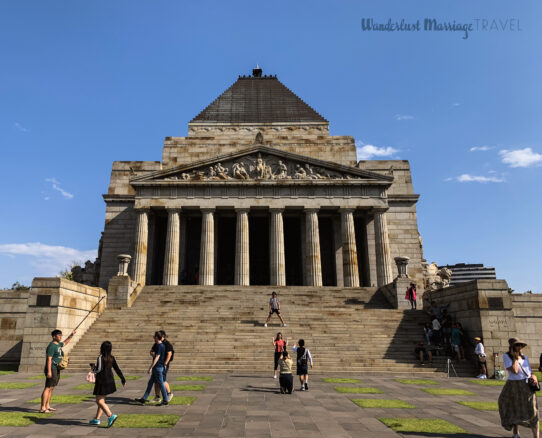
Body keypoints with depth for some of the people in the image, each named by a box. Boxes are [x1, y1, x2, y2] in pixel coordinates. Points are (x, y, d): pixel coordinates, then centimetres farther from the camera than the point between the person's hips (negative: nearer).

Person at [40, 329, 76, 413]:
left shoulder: (58, 344, 13)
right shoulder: (51, 346, -15)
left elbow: (65, 342, 35)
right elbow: (49, 359, -19)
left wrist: (71, 335, 27)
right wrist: (49, 371, -23)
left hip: (56, 369, 10)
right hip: (52, 369, -10)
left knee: (51, 388, 14)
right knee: (48, 388, -9)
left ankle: (47, 406, 21)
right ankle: (42, 408, -7)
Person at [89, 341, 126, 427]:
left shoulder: (100, 357, -15)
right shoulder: (112, 358, 5)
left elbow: (99, 369, -23)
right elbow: (117, 369, 6)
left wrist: (93, 369, 0)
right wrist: (123, 379, 12)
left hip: (102, 382, -8)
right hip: (109, 382, 8)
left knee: (99, 401, -3)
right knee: (101, 400, 19)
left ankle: (111, 416, -17)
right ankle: (96, 419, 27)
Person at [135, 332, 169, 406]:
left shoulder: (159, 346, -19)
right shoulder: (162, 345, 11)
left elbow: (156, 358, -23)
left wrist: (150, 368, -21)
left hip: (158, 367, -10)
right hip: (157, 368, 10)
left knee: (161, 384, -2)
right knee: (150, 383, 13)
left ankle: (165, 401, 6)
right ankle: (143, 399, 20)